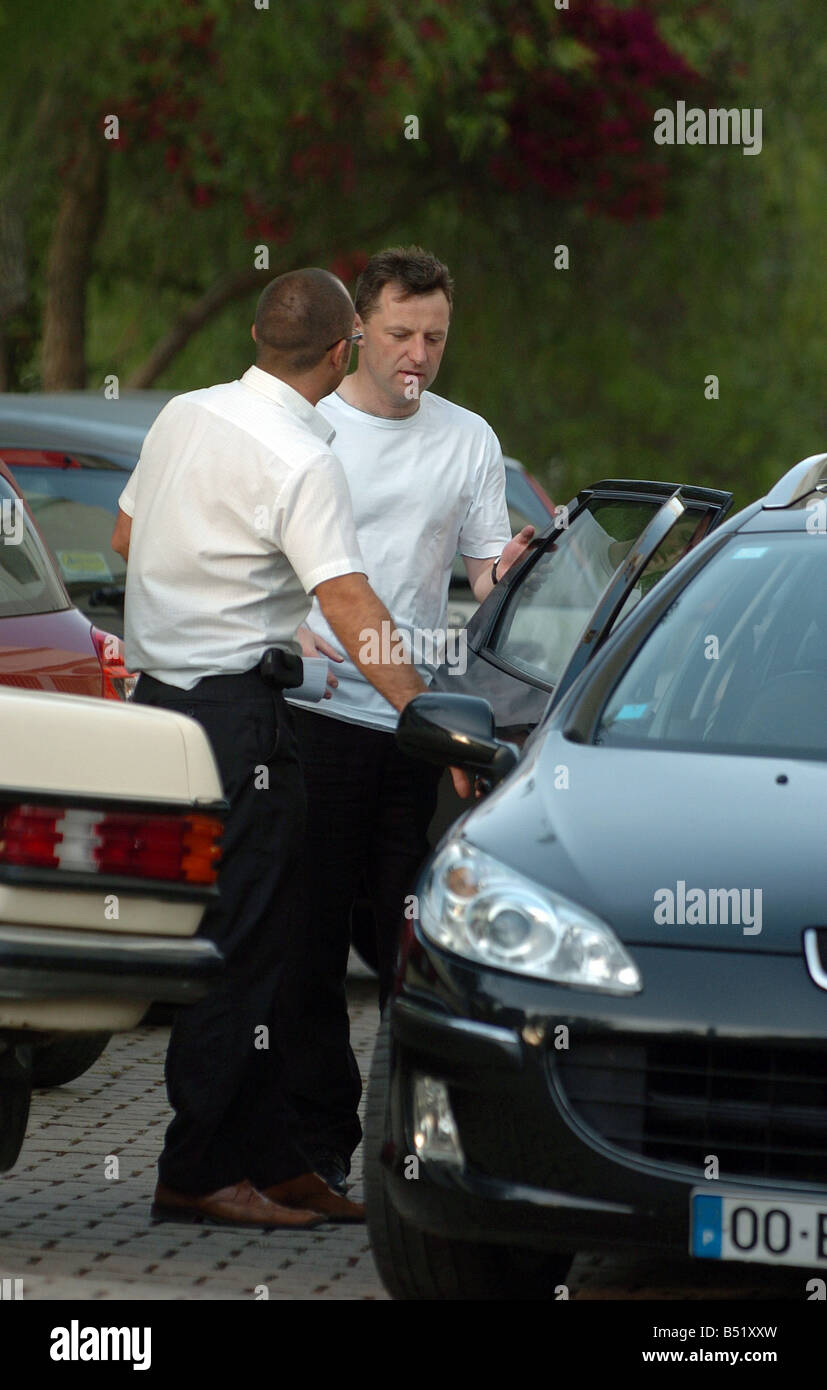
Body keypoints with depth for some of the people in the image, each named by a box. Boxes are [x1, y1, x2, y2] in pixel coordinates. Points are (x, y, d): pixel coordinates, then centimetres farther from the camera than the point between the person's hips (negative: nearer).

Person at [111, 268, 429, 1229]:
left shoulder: (183, 417, 8)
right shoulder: (302, 462, -16)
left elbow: (125, 536, 22)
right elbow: (349, 605, -24)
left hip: (158, 694, 9)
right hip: (236, 709, -9)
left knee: (251, 939, 11)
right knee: (238, 945, -5)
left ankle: (270, 1160, 14)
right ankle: (196, 1174, -4)